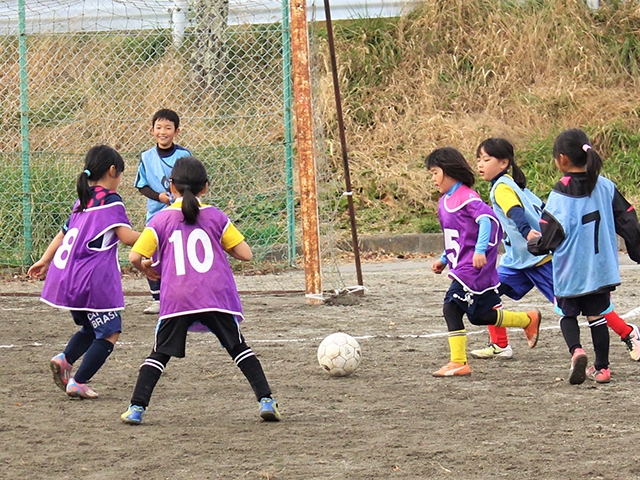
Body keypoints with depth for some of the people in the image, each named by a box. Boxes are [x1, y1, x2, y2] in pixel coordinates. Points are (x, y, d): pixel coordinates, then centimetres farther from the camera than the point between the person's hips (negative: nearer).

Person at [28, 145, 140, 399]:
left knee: (91, 328, 22)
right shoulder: (111, 202, -8)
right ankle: (78, 383, -5)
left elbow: (64, 233, 23)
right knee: (110, 333, 1)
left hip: (66, 277, 9)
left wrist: (45, 260, 32)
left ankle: (65, 359, -2)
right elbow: (126, 236, -18)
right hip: (93, 280, -9)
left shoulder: (83, 200, 16)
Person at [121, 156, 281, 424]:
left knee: (160, 354, 8)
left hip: (176, 299, -1)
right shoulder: (214, 216, 9)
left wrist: (146, 268, 21)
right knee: (238, 348, 11)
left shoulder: (161, 220, 7)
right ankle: (266, 400, 3)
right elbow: (245, 253, 6)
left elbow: (135, 256, -1)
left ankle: (136, 407, -2)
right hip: (217, 296, 1)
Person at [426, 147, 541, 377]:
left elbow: (487, 219, -24)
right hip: (460, 267, 10)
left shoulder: (467, 197, -12)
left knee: (452, 307, -14)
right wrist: (444, 260, 20)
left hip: (473, 267, -10)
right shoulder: (445, 202, 17)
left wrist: (480, 250, -32)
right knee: (480, 316, 8)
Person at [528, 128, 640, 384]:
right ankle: (601, 368, 15)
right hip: (602, 267, 4)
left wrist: (534, 245, 6)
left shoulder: (561, 192, -15)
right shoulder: (605, 186, -1)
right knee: (597, 315, 15)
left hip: (570, 269, -4)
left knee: (568, 314, 14)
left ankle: (576, 351, -11)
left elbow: (551, 232, -14)